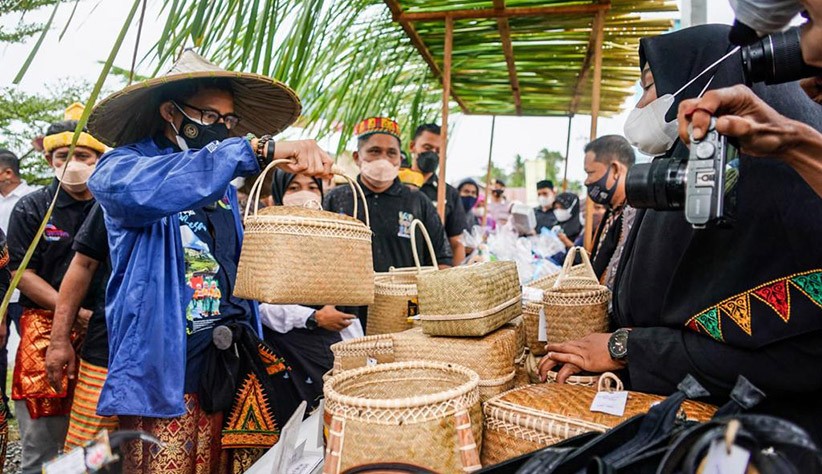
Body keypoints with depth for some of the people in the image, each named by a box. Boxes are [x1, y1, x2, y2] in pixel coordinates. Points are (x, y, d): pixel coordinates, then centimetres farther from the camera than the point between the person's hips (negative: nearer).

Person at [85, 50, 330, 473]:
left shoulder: (225, 187, 15)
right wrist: (259, 149, -37)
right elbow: (141, 189, -30)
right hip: (162, 368, -5)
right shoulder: (122, 165, -3)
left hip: (229, 364, 6)